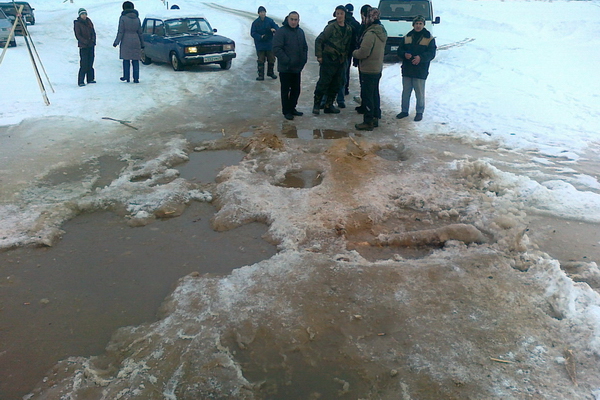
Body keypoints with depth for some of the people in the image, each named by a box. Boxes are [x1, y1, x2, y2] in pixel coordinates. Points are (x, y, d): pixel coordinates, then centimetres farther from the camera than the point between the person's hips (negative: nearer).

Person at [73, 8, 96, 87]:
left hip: (91, 45, 6)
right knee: (83, 63, -9)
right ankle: (81, 81, -6)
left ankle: (90, 79, 19)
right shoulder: (77, 23, -6)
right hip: (83, 46, -6)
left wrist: (93, 40, -5)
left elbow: (93, 31, 10)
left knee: (90, 62, 10)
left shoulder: (88, 21, 10)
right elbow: (78, 35, -10)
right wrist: (86, 42, -18)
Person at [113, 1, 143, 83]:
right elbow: (140, 32, 10)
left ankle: (126, 77, 11)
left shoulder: (123, 18, -4)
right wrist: (142, 44, 16)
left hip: (126, 42, -3)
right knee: (135, 61, 4)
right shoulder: (137, 18, 7)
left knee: (126, 60, 7)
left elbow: (120, 32, -7)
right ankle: (136, 78, 2)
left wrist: (116, 42, -1)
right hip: (136, 42, 3)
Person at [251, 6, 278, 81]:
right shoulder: (255, 22, -2)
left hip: (269, 44, 2)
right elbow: (253, 33, -5)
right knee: (261, 60, -1)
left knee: (271, 59, 10)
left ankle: (270, 72, 29)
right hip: (260, 45, -2)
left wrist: (274, 29, -28)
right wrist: (260, 37, -21)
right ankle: (261, 75, 4)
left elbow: (276, 27, -4)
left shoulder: (270, 21, 1)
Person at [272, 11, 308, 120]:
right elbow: (276, 49, -18)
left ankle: (292, 108, 26)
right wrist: (287, 61, -21)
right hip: (285, 69, -7)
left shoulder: (300, 32, 12)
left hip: (297, 68, 7)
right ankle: (286, 111, 10)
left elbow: (305, 48, 20)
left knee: (296, 90, 13)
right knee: (286, 91, 1)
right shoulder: (281, 32, -11)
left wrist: (303, 60, 5)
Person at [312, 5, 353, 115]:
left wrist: (345, 57, 11)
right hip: (328, 60, -6)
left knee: (336, 85, 9)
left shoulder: (349, 29, 9)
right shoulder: (331, 27, -9)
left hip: (340, 61, 6)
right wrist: (319, 55, -11)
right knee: (323, 82, -6)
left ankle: (329, 105, 20)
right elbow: (319, 40, -8)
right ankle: (316, 105, 5)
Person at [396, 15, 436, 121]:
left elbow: (431, 53, -9)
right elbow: (399, 50, 9)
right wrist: (404, 54, -15)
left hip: (420, 71, -4)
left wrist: (420, 57, -27)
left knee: (419, 93, 2)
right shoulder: (407, 37, 10)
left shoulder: (429, 38, -1)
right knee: (405, 91, 12)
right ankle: (404, 110, 25)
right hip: (407, 70, 4)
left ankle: (420, 112, 15)